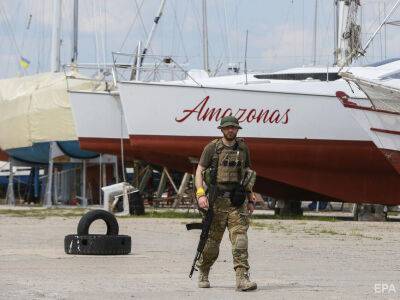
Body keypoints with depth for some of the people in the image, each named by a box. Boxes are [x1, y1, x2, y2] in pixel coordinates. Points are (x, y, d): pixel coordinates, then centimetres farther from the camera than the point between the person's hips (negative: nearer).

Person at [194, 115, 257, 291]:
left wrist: (250, 199, 20)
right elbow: (199, 171, 0)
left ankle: (242, 278, -17)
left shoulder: (242, 148, 13)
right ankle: (203, 274, 27)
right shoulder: (212, 148, 2)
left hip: (237, 202, 2)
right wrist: (200, 194, -13)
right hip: (217, 200, -2)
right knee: (212, 240, 4)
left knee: (240, 237, -11)